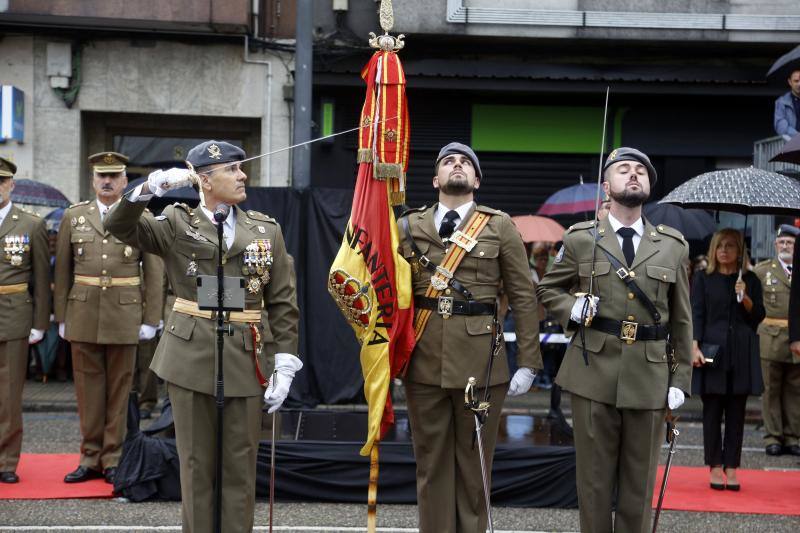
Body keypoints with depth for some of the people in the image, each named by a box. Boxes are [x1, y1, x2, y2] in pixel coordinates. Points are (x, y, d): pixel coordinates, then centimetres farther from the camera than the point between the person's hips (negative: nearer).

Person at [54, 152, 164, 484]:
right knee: (88, 388, 5)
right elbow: (62, 272, 8)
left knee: (119, 389, 4)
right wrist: (61, 317, 4)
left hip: (124, 317, -1)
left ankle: (113, 460, 11)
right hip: (83, 316, 2)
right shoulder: (73, 217, 7)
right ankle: (90, 459, 13)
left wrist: (150, 319, -2)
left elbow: (153, 273, 2)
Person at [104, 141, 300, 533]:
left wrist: (285, 366, -1)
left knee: (240, 466, 5)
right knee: (197, 464, 6)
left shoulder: (267, 229, 6)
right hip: (190, 358, -1)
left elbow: (283, 303, 5)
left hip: (246, 363, 1)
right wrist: (150, 188, -23)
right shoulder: (177, 224, 3)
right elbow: (120, 226, -9)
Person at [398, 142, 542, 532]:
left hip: (480, 362, -1)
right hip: (424, 360, 1)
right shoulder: (409, 226, 9)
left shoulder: (500, 227, 5)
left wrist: (528, 363, -3)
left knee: (474, 463, 6)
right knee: (431, 463, 7)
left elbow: (523, 297, 2)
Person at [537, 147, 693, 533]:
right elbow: (547, 288, 15)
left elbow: (682, 320, 9)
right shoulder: (581, 239, 4)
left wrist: (680, 379, 3)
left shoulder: (674, 246, 8)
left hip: (650, 377, 1)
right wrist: (571, 308, -7)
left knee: (639, 483, 7)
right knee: (594, 479, 5)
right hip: (594, 372, -1)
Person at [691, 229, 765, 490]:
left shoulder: (750, 279, 9)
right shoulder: (703, 278, 5)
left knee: (736, 411, 2)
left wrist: (745, 298, -11)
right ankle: (715, 466, 7)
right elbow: (696, 314, 1)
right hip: (712, 350, -1)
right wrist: (694, 347, -10)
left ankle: (731, 467, 5)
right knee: (712, 410, 0)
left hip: (742, 353, 1)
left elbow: (758, 316, 7)